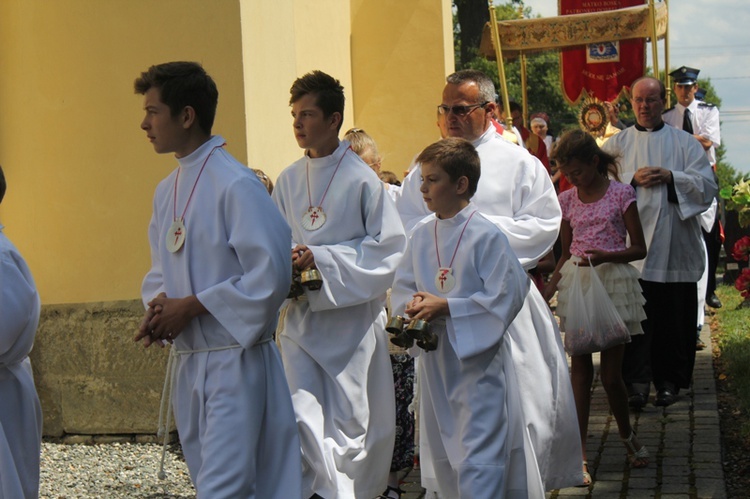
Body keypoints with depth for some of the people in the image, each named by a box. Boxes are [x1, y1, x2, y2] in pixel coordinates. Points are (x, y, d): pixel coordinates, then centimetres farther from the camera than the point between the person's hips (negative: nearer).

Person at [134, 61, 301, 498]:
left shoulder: (236, 185, -16)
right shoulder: (167, 191, 10)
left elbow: (270, 277, -20)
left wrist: (190, 307, -16)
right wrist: (159, 306, -3)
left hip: (233, 360, -8)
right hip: (185, 360, 8)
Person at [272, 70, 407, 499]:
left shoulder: (361, 178, -8)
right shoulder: (288, 181, 8)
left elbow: (389, 245, -9)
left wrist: (323, 258, -16)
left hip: (352, 315, -4)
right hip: (301, 315, 4)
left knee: (351, 419, 4)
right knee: (303, 419, -6)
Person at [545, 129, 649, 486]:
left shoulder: (621, 194, -4)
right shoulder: (567, 200, 7)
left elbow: (639, 248, -3)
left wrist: (607, 256, -20)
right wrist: (549, 290, 2)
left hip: (613, 282, -3)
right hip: (576, 283, 3)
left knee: (610, 373, 0)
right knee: (580, 367, 0)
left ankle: (627, 435, 27)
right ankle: (580, 453, 2)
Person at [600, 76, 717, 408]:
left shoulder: (685, 143, 10)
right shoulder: (618, 144, 10)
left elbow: (707, 185, 2)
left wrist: (670, 177, -11)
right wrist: (634, 179, -12)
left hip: (676, 247, 1)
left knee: (675, 318, 3)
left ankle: (669, 381, 15)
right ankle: (637, 382, -1)